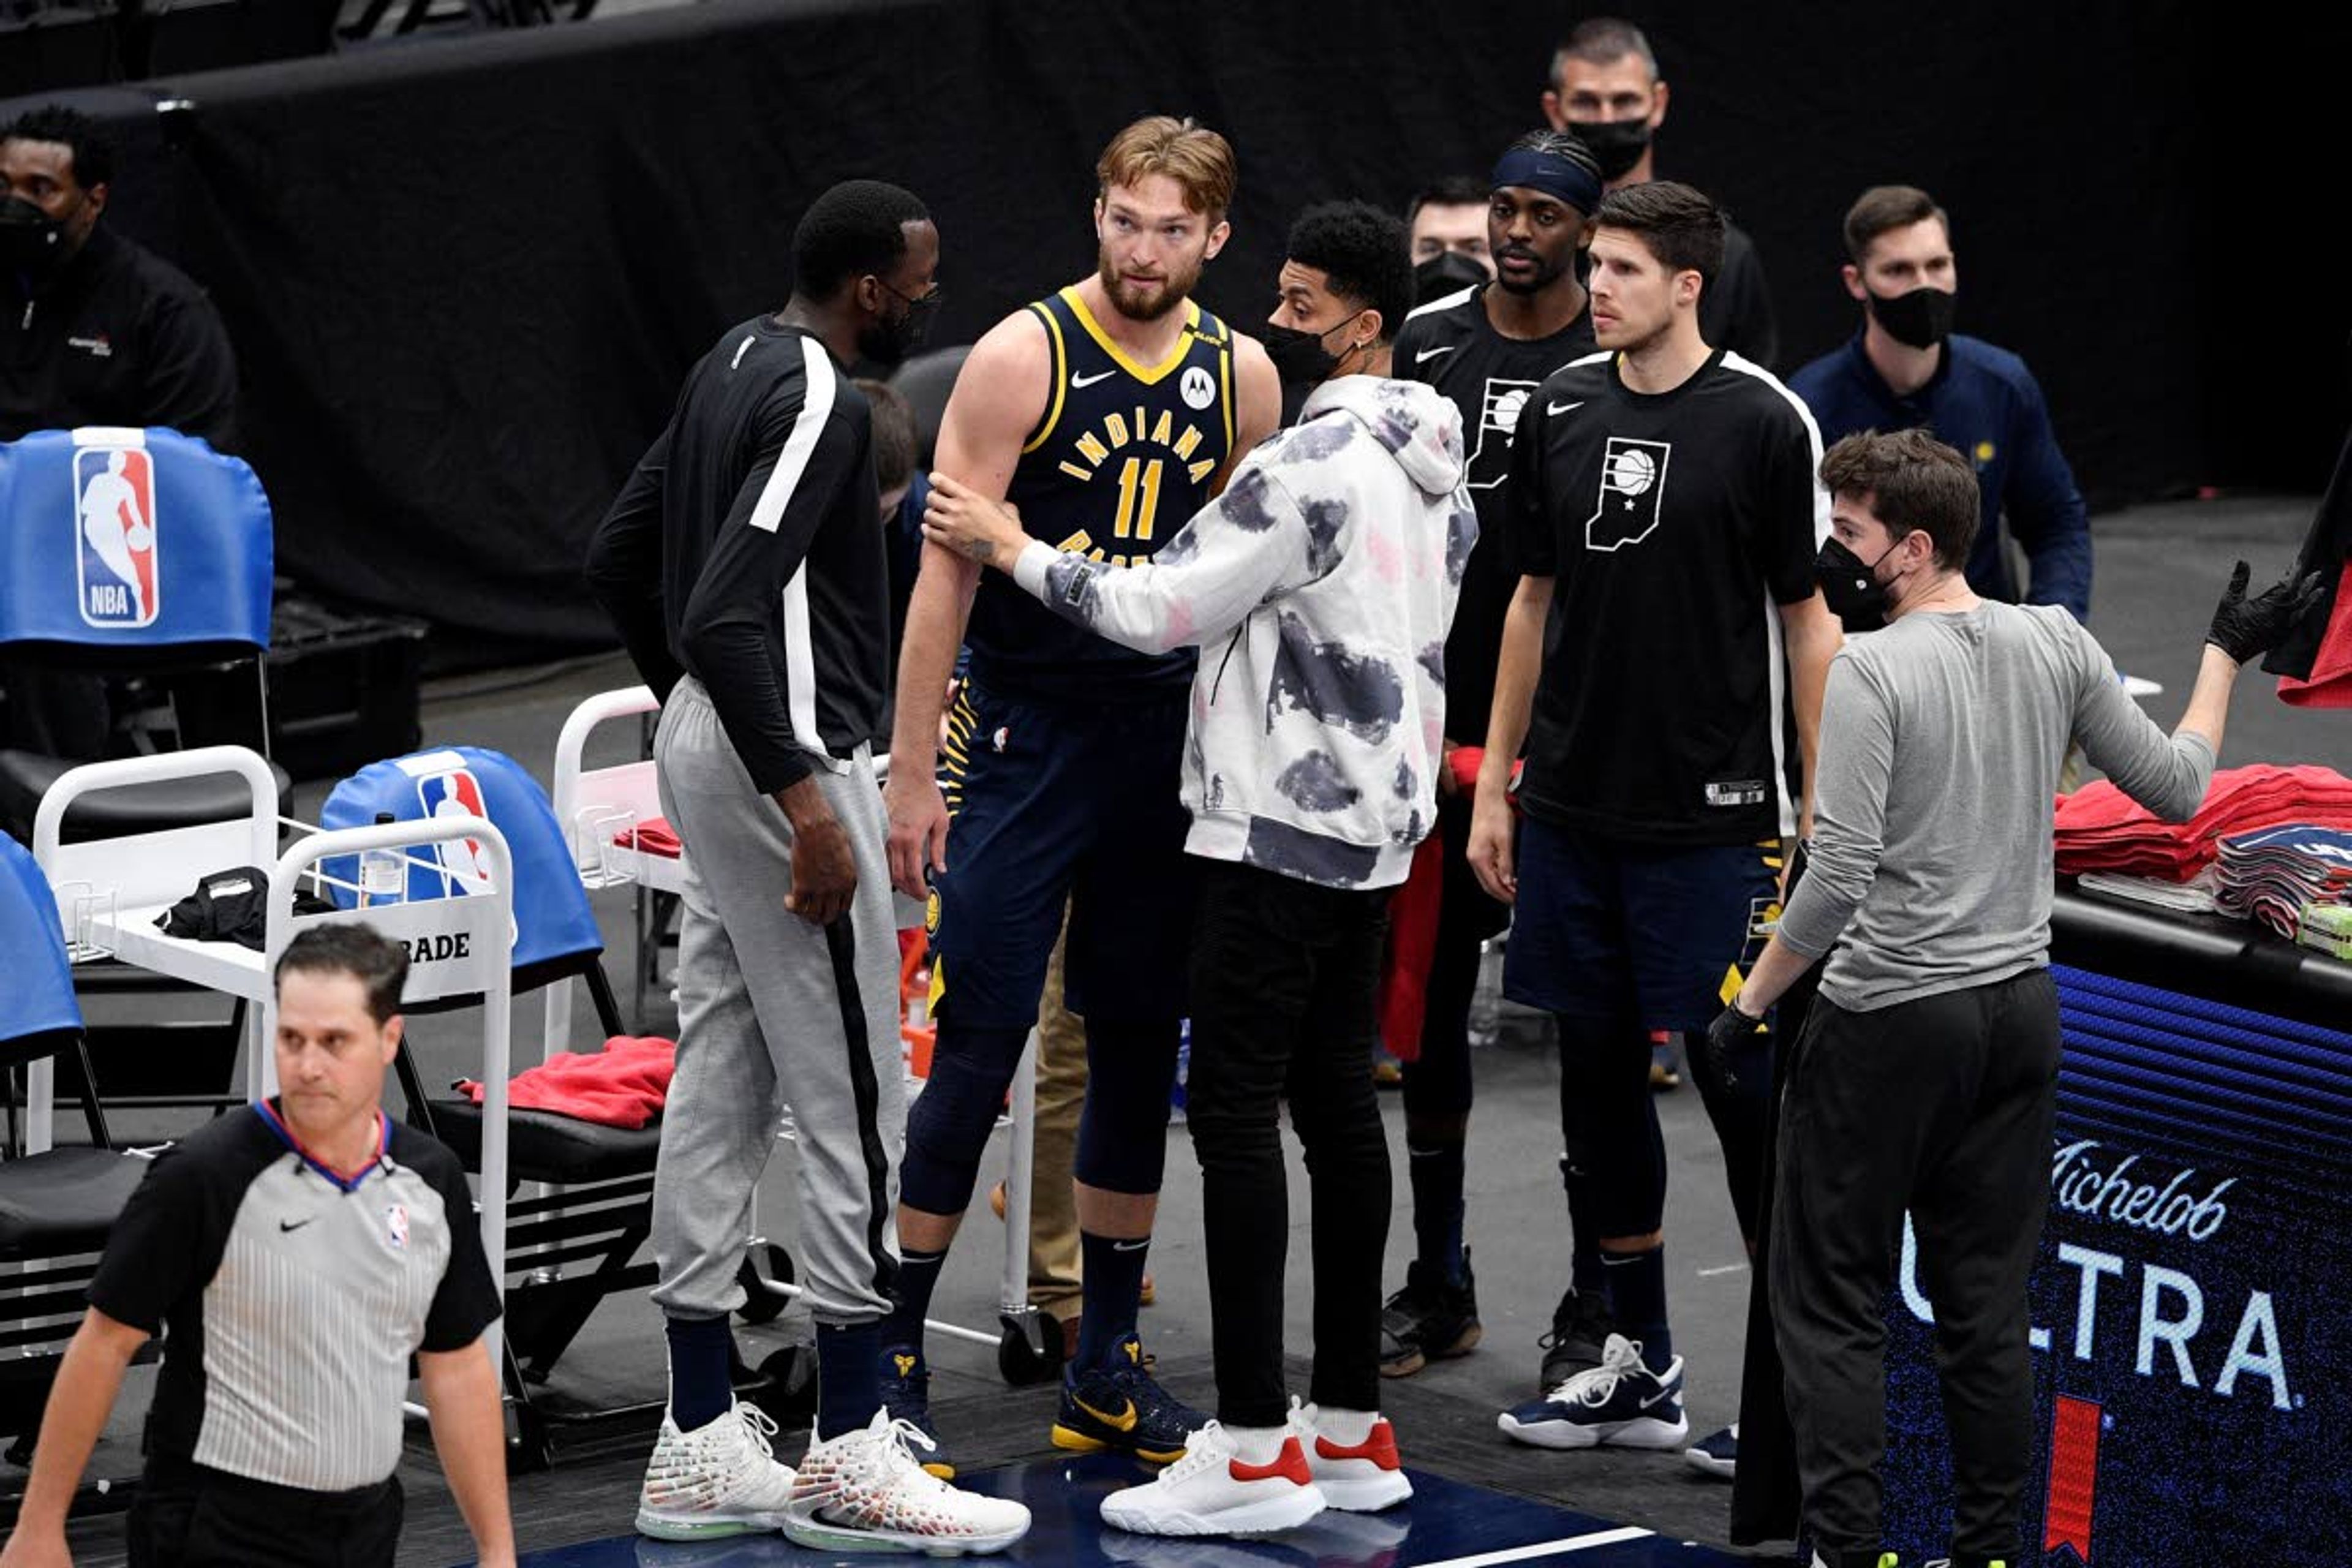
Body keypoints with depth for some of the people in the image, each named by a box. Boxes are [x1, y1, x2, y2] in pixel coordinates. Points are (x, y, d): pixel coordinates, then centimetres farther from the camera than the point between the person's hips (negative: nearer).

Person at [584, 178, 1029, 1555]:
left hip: (711, 743, 10)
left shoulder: (736, 367, 12)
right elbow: (727, 608, -27)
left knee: (724, 1085, 11)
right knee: (854, 1102, -4)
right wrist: (804, 800, -26)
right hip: (785, 759, -10)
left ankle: (702, 1444, 14)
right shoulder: (821, 400, -18)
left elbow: (619, 554, 19)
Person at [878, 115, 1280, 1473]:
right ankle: (895, 1349, 1)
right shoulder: (1024, 357, -10)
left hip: (1168, 745, 5)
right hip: (1028, 734, -5)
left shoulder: (1242, 378, 4)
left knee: (1142, 1050, 9)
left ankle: (1109, 1364, 19)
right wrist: (914, 774, -13)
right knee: (980, 1043, -7)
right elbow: (947, 571, -10)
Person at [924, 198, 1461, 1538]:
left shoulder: (1309, 466, -18)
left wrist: (1016, 551, -5)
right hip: (1377, 819, 10)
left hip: (1281, 819, -10)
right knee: (1336, 1098, 12)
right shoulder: (1438, 463, 12)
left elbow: (1161, 609, -15)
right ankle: (1353, 1427, 15)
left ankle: (1255, 1449, -11)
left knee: (1235, 1107, -8)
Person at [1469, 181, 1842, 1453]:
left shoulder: (1763, 422, -8)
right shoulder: (1559, 412, 7)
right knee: (1599, 1074, 10)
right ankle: (1638, 1367, 20)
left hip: (1708, 821, -5)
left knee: (1739, 1082, -4)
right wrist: (1495, 785, 13)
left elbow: (1811, 623, -5)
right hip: (1572, 813, 6)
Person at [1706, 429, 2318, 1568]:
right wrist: (2225, 658, 25)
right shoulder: (2058, 644, 2)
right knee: (1987, 1308, 12)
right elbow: (2176, 788, 10)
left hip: (1890, 1021, -6)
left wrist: (1748, 1007, -10)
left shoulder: (1870, 671, -15)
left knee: (1832, 1305, 2)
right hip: (2021, 1009, 6)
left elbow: (1839, 877, -19)